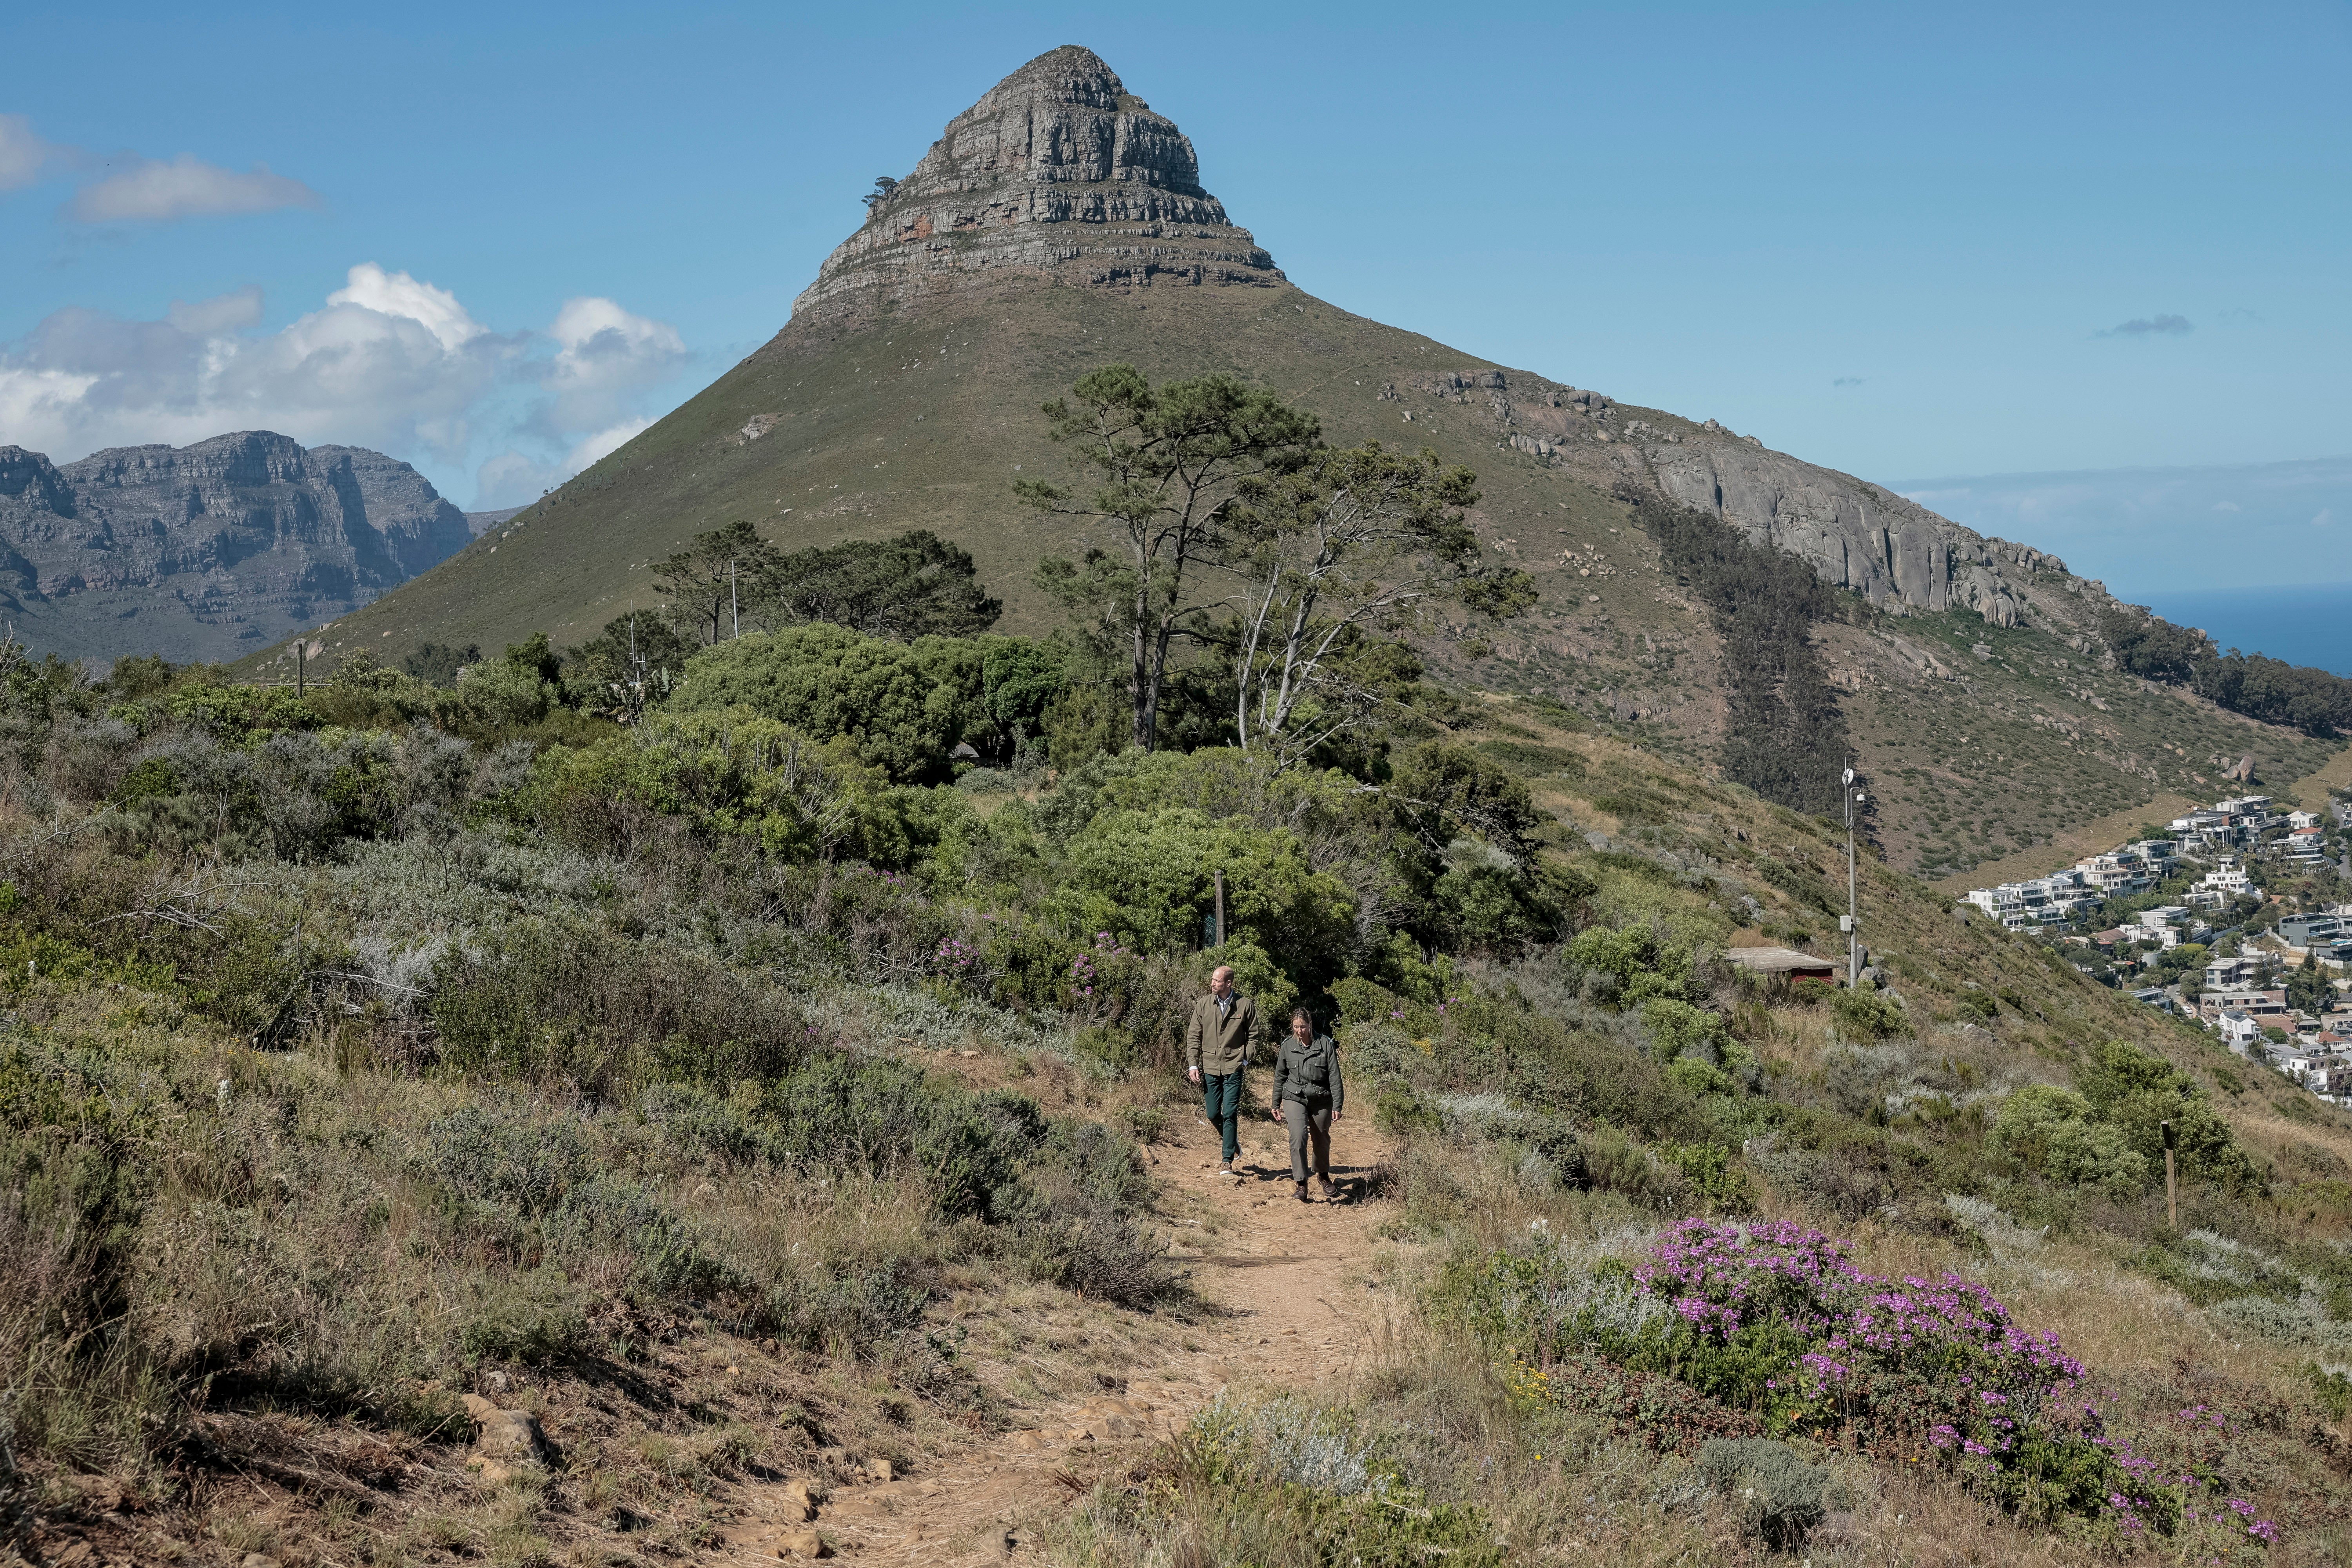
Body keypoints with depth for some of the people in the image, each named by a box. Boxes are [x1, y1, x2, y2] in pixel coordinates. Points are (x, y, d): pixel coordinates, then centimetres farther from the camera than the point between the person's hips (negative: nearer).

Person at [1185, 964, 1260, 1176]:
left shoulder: (1245, 1006, -2)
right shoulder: (1203, 1005, 2)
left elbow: (1253, 1036, 7)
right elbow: (1193, 1037, 6)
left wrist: (1245, 1059, -4)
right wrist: (1193, 1065, -1)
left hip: (1233, 1069, -3)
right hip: (1210, 1069, 3)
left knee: (1230, 1114, -6)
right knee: (1213, 1114, 7)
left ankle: (1228, 1161, 0)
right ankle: (1233, 1144, 33)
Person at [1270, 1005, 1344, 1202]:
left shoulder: (1325, 1044, -7)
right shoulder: (1288, 1046, -1)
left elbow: (1335, 1076, -5)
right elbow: (1280, 1076, 11)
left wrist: (1338, 1105, -8)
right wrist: (1276, 1104, 13)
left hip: (1322, 1100, 0)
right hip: (1295, 1098, 0)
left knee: (1322, 1140, 15)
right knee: (1298, 1137, -19)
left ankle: (1323, 1175, 42)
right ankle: (1301, 1184, -16)